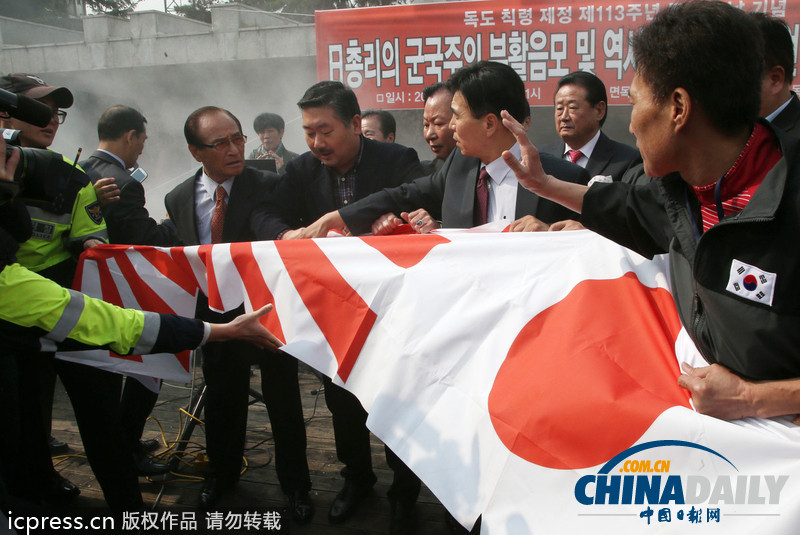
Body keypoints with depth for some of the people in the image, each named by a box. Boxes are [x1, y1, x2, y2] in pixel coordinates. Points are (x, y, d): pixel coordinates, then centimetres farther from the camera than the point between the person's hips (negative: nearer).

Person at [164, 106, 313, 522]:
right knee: (221, 398, 20)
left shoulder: (269, 186, -14)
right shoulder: (178, 199, -1)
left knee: (283, 401, 10)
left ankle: (294, 483, 32)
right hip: (216, 314, 3)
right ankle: (222, 472, 46)